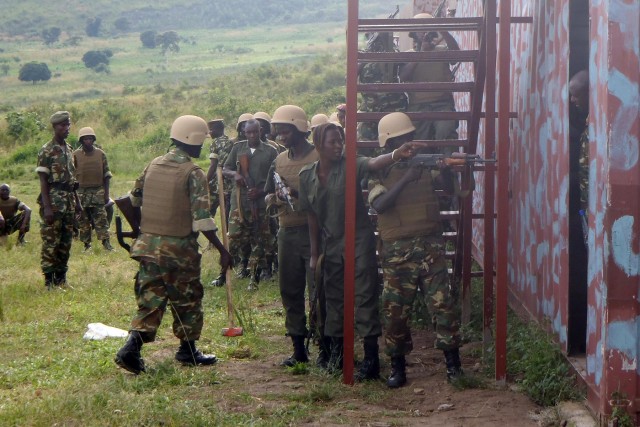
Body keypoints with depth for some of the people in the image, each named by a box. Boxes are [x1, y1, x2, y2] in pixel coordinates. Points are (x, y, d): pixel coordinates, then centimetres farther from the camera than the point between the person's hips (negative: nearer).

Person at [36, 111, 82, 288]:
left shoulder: (69, 149, 14)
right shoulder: (46, 151, -8)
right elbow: (43, 181, -12)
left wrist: (77, 201, 17)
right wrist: (47, 207, -19)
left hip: (69, 200, 7)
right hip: (53, 200, -7)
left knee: (66, 241, 10)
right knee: (51, 241, -6)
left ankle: (61, 277, 18)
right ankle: (49, 280, -2)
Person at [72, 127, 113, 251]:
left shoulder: (100, 154, 6)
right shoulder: (76, 155, 0)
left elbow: (106, 175, 8)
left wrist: (106, 193, 3)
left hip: (98, 191, 0)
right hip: (81, 192, 0)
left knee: (101, 218, -6)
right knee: (83, 220, 3)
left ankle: (106, 243, -6)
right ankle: (87, 245, 10)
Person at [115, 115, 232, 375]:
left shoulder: (153, 165, 6)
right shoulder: (193, 173, -13)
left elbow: (134, 200, 17)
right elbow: (202, 218, -18)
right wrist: (222, 250, -14)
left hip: (148, 244, 5)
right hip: (179, 248, -5)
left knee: (150, 298, 9)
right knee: (187, 299, 11)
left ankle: (132, 348, -7)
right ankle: (187, 351, 22)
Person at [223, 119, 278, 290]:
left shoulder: (270, 151, 3)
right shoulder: (238, 148, 9)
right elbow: (225, 170, 10)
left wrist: (261, 191, -12)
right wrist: (234, 174, -12)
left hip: (261, 201, -1)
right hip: (240, 198, 1)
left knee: (258, 240, 2)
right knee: (235, 236, -7)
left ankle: (254, 277, 9)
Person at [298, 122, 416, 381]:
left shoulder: (350, 166, -9)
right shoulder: (307, 176, 2)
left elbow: (373, 164, -30)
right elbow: (312, 216, 9)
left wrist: (396, 155, -51)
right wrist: (314, 253, 11)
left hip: (359, 240, -4)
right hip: (330, 244, 4)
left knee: (365, 297, -5)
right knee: (334, 298, 13)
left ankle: (371, 358, -4)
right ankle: (336, 352, 27)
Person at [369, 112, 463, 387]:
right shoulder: (379, 171, 0)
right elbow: (379, 205, -15)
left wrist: (451, 169, -15)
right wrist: (406, 178, -23)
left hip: (431, 243, 2)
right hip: (397, 248, -2)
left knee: (443, 303, -2)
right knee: (396, 308, 2)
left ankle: (453, 363, 6)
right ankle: (397, 366, 14)